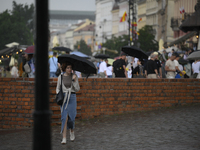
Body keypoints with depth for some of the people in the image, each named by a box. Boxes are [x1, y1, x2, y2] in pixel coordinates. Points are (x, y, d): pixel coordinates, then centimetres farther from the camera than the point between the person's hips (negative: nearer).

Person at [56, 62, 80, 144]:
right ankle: (64, 138, -9)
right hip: (63, 97, 0)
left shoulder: (74, 76, 3)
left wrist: (74, 80, -12)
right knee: (64, 117, -9)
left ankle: (72, 131, 32)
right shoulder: (60, 77, 4)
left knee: (71, 117, 0)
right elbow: (58, 88, 13)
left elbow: (77, 89, 0)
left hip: (72, 97, 0)